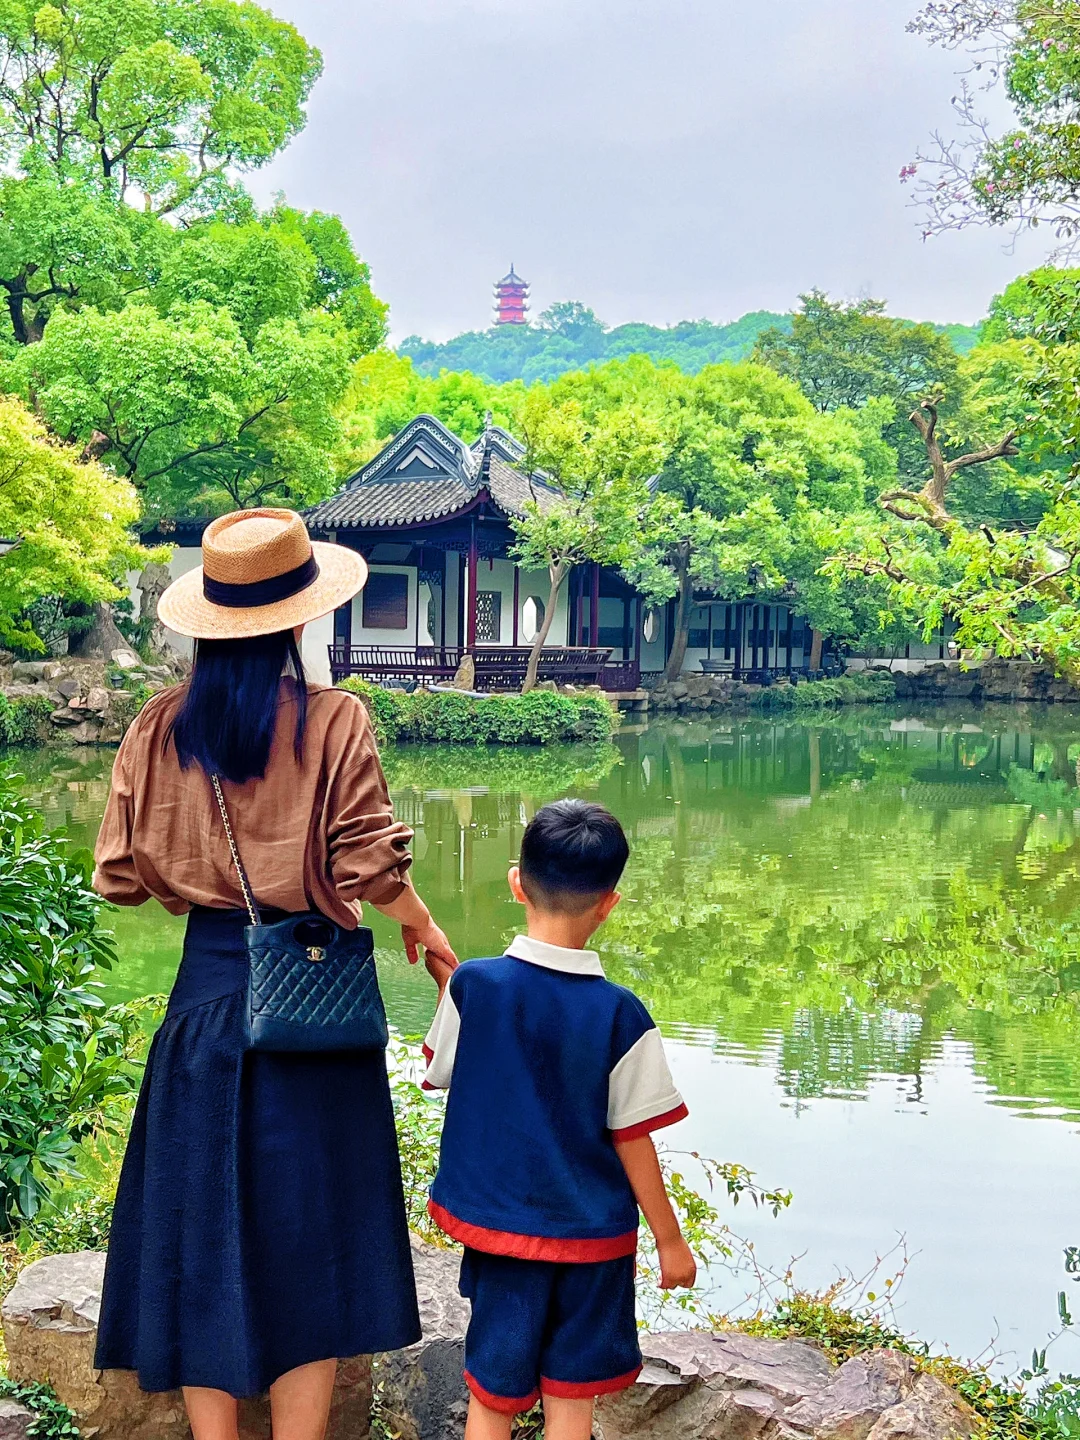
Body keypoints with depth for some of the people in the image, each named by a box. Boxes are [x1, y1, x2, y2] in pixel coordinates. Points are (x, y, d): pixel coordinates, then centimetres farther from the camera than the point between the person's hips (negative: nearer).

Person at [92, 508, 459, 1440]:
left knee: (204, 1237, 11)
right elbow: (369, 867, -15)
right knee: (308, 1242, 8)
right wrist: (425, 930, 4)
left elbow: (120, 877, 1)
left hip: (206, 989, 3)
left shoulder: (159, 728, -1)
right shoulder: (333, 721, -11)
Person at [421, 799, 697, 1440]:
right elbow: (633, 1140, -10)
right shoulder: (620, 1015, -16)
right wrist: (671, 1240, 3)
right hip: (592, 1235, -1)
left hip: (496, 1224, 1)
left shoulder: (473, 985, -13)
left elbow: (437, 1072, 4)